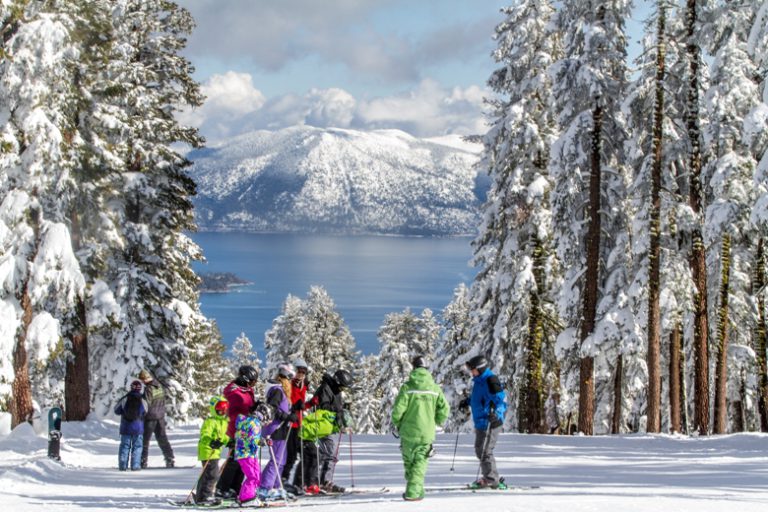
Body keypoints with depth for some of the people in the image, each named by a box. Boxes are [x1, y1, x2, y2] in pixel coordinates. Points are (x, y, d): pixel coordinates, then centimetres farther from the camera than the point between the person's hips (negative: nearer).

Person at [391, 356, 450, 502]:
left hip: (408, 431, -2)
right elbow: (444, 410, 1)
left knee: (409, 460, 14)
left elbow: (398, 409, -12)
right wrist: (435, 422, 18)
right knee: (420, 462, 7)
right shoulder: (435, 388, 1)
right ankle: (413, 492, -7)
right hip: (427, 433, 2)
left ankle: (415, 489, 17)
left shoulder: (407, 387, -8)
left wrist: (397, 424, 6)